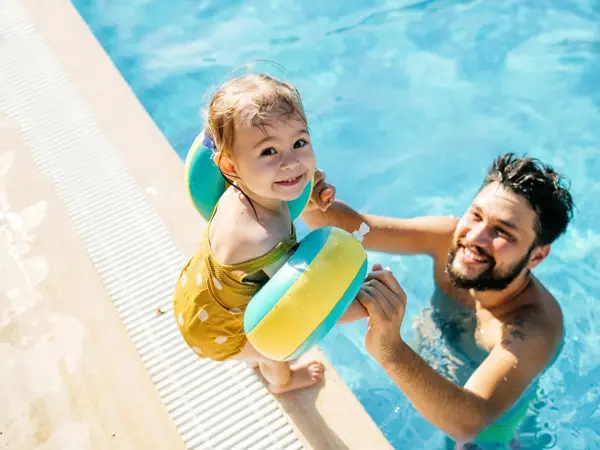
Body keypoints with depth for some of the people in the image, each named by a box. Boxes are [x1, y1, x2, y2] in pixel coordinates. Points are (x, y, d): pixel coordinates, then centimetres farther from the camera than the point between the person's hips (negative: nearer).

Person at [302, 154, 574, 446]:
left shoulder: (535, 327, -40)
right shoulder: (452, 238, -28)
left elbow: (466, 425, -51)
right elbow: (352, 227, -29)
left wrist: (391, 351, -68)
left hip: (492, 410, -3)